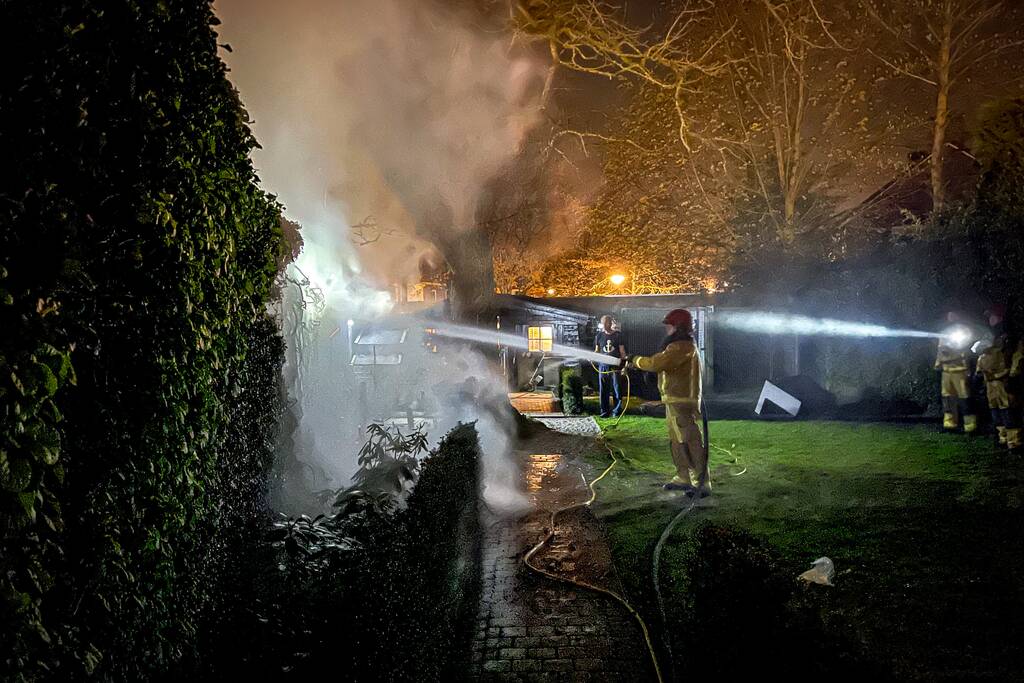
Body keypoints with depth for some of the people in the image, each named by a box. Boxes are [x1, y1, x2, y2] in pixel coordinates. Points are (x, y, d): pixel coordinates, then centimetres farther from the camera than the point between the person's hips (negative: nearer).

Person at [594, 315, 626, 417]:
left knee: (616, 389, -1)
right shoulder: (599, 336, 9)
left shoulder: (617, 335, 3)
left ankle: (616, 410, 6)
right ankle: (605, 411, 11)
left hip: (615, 365, -2)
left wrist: (623, 359, -9)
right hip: (603, 365, 2)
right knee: (603, 389, 3)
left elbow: (622, 351, 3)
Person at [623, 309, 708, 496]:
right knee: (677, 443, 18)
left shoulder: (683, 347, -18)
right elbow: (660, 362, 14)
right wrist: (635, 362, 4)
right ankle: (683, 478, 27)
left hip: (682, 403, -11)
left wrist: (635, 360, -10)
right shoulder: (680, 346, 18)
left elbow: (656, 363, -25)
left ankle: (702, 484, -5)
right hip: (675, 402, 11)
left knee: (690, 443, -9)